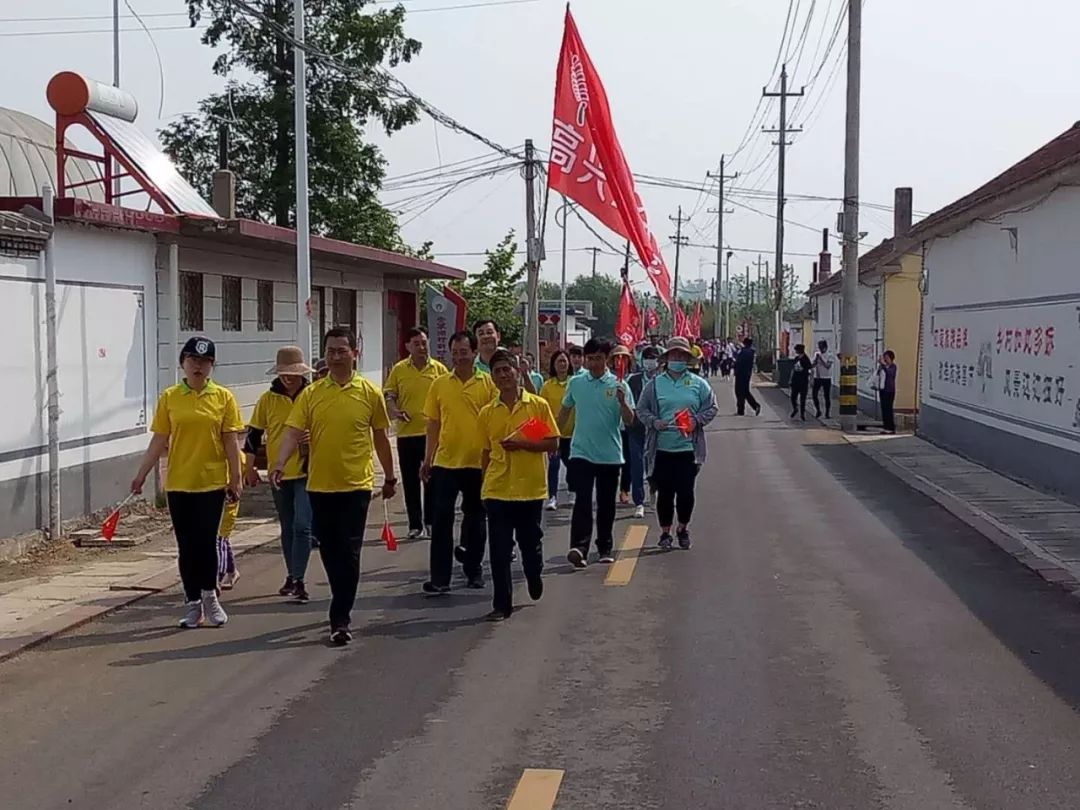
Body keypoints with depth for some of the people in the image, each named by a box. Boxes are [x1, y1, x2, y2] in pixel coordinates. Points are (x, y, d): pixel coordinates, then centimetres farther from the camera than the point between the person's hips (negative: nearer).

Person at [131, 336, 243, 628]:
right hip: (179, 483, 2)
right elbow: (159, 441, 4)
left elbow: (230, 441, 0)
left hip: (213, 481, -1)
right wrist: (141, 474, 0)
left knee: (206, 541, -3)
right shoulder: (169, 397, 3)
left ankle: (209, 595, 20)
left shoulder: (223, 397, 0)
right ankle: (193, 603, 19)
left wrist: (236, 478, -3)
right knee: (186, 546, 7)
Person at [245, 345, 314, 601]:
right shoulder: (268, 399, 1)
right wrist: (250, 467, 5)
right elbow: (254, 433, 7)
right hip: (278, 473, 3)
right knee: (287, 528, 14)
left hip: (306, 471, -3)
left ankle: (298, 580, -7)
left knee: (302, 526, -10)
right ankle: (292, 576, 26)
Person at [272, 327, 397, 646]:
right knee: (329, 551, 13)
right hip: (320, 485, 3)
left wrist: (390, 477, 14)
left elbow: (380, 438, 8)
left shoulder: (370, 393, -1)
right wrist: (280, 464, -23)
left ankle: (340, 619, -2)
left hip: (356, 485, -2)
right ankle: (344, 607, 32)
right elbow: (294, 432, -6)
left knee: (348, 553, -5)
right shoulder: (311, 394, 1)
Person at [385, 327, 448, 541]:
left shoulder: (439, 369, 1)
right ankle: (415, 524, 15)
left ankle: (431, 521, 16)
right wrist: (394, 410, -14)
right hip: (407, 433, 1)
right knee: (410, 481, 6)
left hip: (433, 433, -1)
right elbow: (388, 395, 5)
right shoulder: (399, 369, 2)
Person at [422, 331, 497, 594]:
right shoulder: (439, 384, 3)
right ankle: (440, 578, 5)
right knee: (441, 520, 0)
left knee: (475, 518, 12)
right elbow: (433, 423, 8)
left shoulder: (488, 383, -3)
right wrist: (428, 459, 6)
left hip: (478, 462, -1)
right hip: (445, 462, 1)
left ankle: (473, 570, 27)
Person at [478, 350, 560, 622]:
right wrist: (485, 483, 11)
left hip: (531, 488, -1)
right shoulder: (487, 412, 4)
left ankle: (535, 582, 42)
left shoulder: (538, 405, -3)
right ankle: (502, 604, 7)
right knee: (499, 550, -1)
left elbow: (553, 444, -4)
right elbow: (486, 451, 12)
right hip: (497, 490, 1)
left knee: (531, 543, 13)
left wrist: (522, 444, -17)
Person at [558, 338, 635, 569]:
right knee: (583, 500, -13)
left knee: (606, 504, 10)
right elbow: (564, 411, 16)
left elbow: (629, 420, -6)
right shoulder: (576, 383, 3)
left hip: (610, 454, 0)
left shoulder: (618, 385, -2)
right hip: (582, 452, 0)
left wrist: (622, 402, -24)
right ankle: (579, 547, -22)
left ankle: (605, 548, 22)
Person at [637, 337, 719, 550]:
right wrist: (654, 421, -10)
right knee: (665, 492, 3)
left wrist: (697, 421, -8)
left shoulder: (698, 384, 6)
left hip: (689, 447, 0)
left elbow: (711, 408, 9)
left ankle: (683, 529, 23)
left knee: (686, 492, 1)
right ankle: (665, 532, 17)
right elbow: (642, 410, 8)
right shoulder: (655, 384, 6)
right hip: (662, 448, 0)